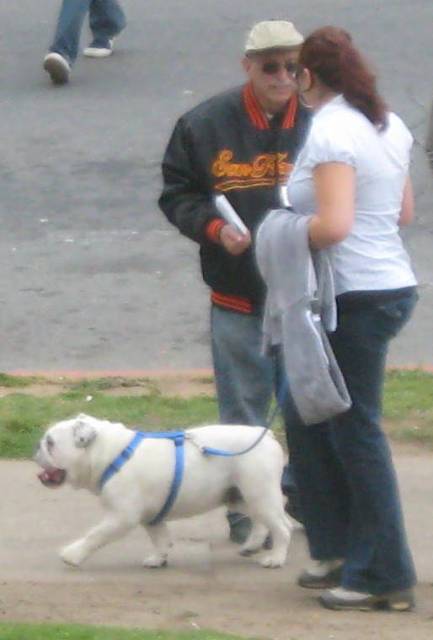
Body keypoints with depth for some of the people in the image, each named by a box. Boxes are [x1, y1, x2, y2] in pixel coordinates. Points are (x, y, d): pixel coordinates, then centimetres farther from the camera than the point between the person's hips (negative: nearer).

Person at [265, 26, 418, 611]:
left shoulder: (330, 133, -17)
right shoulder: (389, 127, 10)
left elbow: (333, 225, -26)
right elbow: (404, 212, 18)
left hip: (356, 298, -9)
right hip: (393, 284, 9)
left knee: (356, 436, -1)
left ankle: (384, 577, 4)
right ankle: (338, 550, 22)